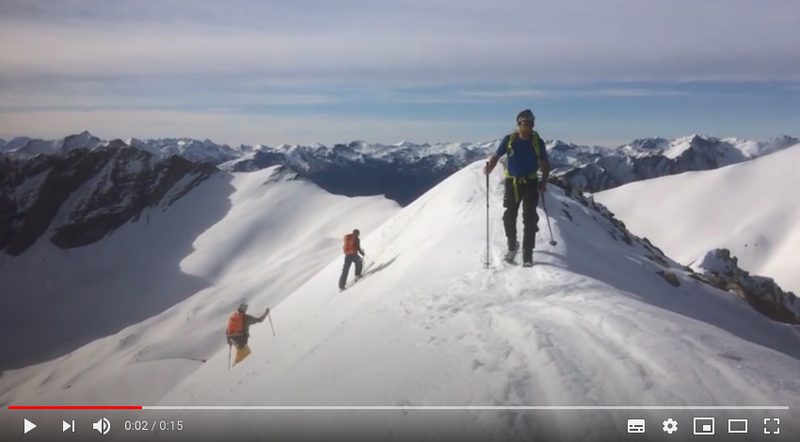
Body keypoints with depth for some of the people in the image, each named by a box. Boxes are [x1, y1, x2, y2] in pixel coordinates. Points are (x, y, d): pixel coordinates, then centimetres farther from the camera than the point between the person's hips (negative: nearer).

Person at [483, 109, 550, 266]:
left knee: (530, 219, -4)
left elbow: (545, 163, 3)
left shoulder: (537, 141, -6)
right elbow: (496, 156, -2)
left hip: (531, 183, -1)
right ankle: (512, 246, 34)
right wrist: (489, 168, -22)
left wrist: (543, 182, -8)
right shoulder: (509, 139, -7)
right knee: (509, 216, 10)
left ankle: (527, 254, 3)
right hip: (512, 183, 1)